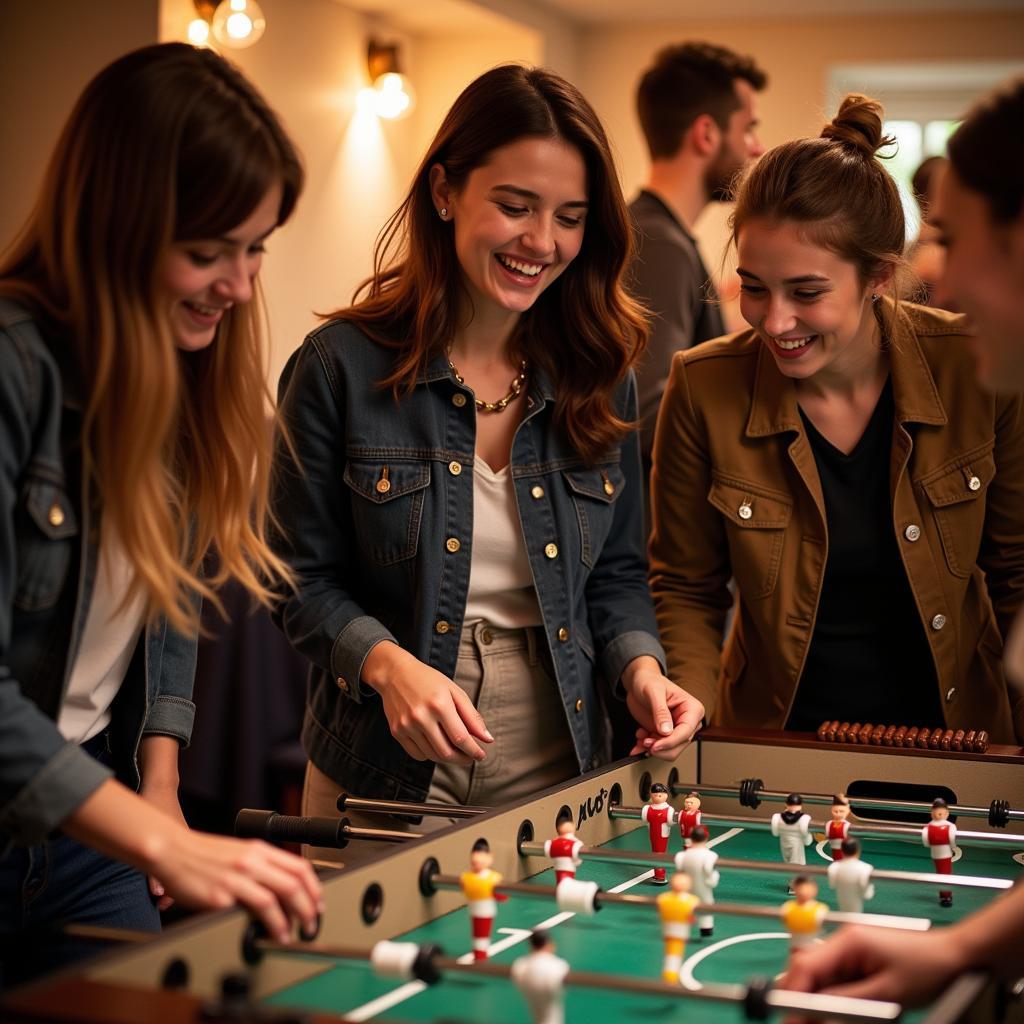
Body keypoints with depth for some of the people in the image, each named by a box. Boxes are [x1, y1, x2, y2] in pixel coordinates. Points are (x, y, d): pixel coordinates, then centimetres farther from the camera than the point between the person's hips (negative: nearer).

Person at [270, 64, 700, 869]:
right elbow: (306, 579, -5)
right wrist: (388, 664, -22)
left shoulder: (599, 379, 3)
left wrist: (640, 668, -9)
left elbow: (616, 575, 10)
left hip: (557, 766, 3)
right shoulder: (342, 367, -8)